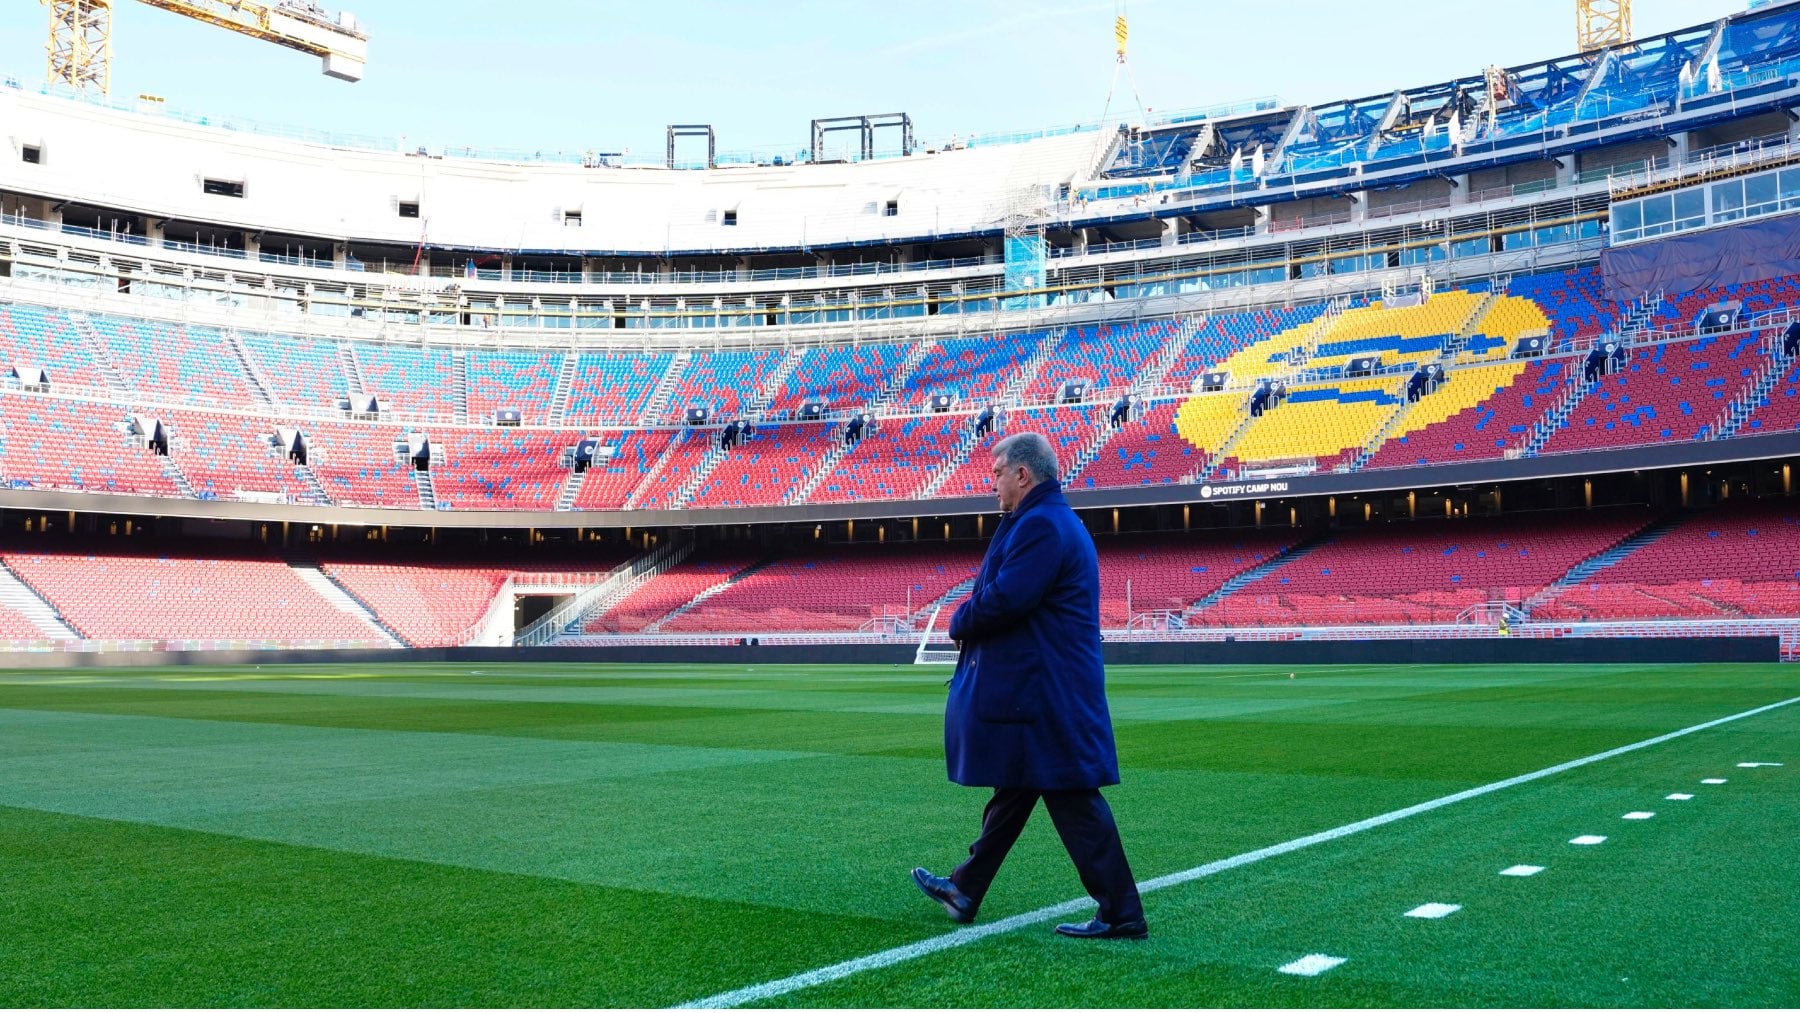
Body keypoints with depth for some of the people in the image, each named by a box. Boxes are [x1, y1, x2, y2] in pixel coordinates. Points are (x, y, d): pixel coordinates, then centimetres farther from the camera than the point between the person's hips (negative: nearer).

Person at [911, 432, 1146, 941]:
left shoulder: (1041, 525, -18)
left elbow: (1003, 600, -24)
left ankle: (1121, 914, 1)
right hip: (1040, 687, 11)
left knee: (1073, 801, -5)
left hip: (1045, 694, -11)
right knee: (1012, 791, 18)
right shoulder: (1049, 521, 18)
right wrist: (969, 621, 3)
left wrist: (960, 622, -5)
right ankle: (965, 891, 31)